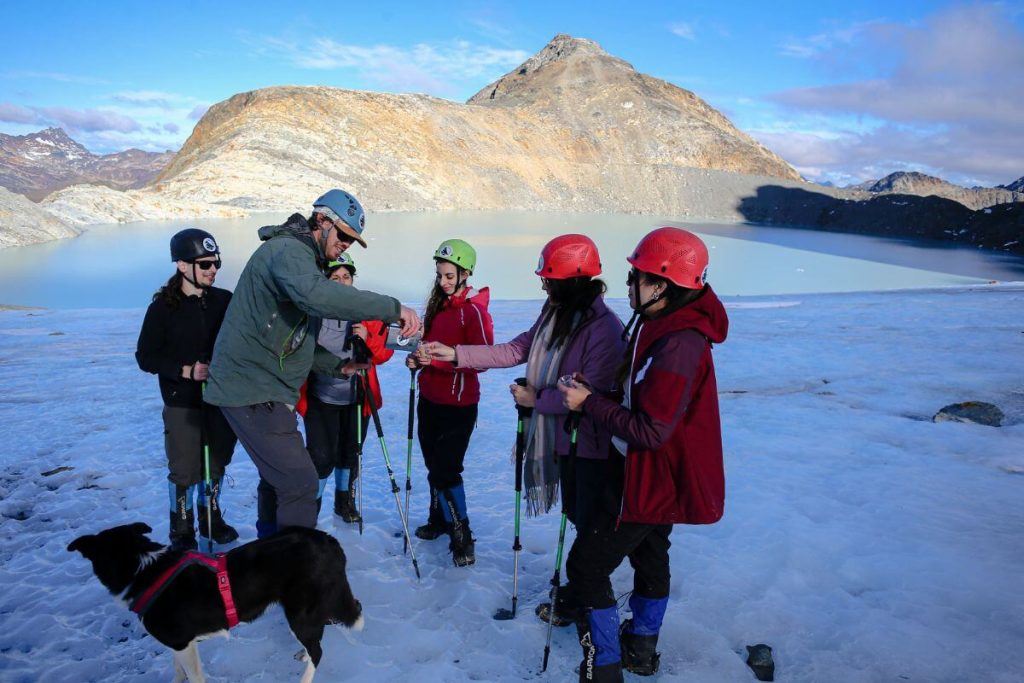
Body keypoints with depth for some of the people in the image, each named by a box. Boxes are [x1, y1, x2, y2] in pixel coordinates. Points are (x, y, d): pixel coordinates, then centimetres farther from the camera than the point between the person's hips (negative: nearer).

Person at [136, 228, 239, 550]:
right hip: (182, 403, -3)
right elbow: (146, 357, -5)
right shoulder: (163, 307, -8)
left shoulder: (225, 300, -1)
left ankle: (211, 519, 35)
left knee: (216, 464, 15)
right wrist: (186, 371, -17)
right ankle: (181, 528, 24)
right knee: (184, 471, 3)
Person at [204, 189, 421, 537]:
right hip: (253, 390, -11)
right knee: (300, 482, -11)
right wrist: (392, 308, -39)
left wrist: (338, 366, 8)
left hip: (267, 390, 11)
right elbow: (315, 294, -40)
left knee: (277, 478, 22)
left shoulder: (302, 259, 19)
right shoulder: (288, 250, -15)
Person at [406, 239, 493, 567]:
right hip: (430, 398, 8)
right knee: (434, 465, 18)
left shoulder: (474, 310, -15)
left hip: (457, 405, -8)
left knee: (445, 471, -6)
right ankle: (439, 520, 36)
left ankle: (462, 538, 8)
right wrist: (417, 358, -3)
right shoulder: (437, 304, 9)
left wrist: (438, 358, -26)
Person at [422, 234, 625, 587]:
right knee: (574, 513, 22)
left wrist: (537, 398, -16)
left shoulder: (604, 329, -24)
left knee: (590, 525, 5)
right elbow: (517, 350, 5)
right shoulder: (554, 311, 2)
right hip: (561, 437, 9)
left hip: (592, 444, -9)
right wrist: (455, 353, 2)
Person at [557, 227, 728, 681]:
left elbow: (650, 430, -30)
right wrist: (595, 399, -2)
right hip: (659, 477, 10)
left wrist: (589, 403, -22)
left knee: (590, 565, -1)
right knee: (650, 556, 24)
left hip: (653, 480, -10)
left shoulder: (678, 346, -30)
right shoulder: (667, 327, 3)